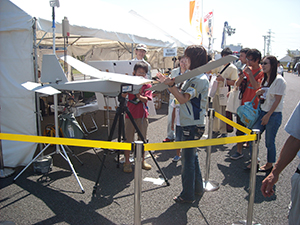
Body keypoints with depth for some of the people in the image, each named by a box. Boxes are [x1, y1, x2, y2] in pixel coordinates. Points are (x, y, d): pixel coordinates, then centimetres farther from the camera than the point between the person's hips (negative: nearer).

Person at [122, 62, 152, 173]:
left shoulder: (147, 85, 4)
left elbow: (146, 99, -9)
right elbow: (123, 96, -7)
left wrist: (139, 96, -28)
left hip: (142, 115, 1)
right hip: (130, 115, -1)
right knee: (128, 139, 3)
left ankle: (142, 160, 26)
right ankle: (127, 162, 14)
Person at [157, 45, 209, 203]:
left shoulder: (200, 79, -17)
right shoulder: (194, 77, 14)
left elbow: (183, 99, -25)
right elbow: (183, 96, 14)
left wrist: (171, 85, -32)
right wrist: (169, 84, 6)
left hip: (193, 126, -10)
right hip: (189, 124, 10)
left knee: (188, 158, 0)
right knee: (191, 156, 19)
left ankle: (188, 195, 14)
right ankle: (197, 188, 34)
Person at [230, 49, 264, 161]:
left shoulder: (262, 72, -9)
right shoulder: (247, 69, 9)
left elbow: (256, 86, -23)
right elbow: (237, 84, 8)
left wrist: (250, 74, -22)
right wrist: (241, 76, -11)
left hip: (254, 105, -5)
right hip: (243, 103, 5)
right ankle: (239, 151, 18)